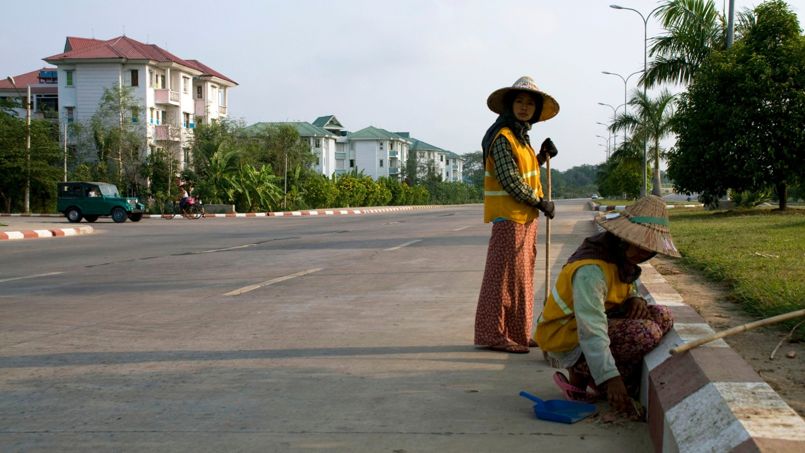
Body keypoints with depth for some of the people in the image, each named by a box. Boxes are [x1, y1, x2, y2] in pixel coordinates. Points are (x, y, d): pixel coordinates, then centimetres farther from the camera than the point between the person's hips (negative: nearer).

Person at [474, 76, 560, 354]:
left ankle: (517, 332, 20)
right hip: (508, 216, -10)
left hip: (526, 216, 10)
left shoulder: (521, 136, 15)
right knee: (505, 274, -7)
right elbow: (510, 181, -20)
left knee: (522, 275, 13)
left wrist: (543, 156, 9)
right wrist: (541, 203, -13)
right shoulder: (502, 137, -15)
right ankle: (492, 335, -1)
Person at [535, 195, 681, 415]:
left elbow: (621, 296, 17)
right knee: (646, 334, -26)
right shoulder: (591, 270, -27)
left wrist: (635, 299, -9)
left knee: (662, 316, -3)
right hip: (564, 339, -10)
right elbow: (592, 330, -35)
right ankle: (579, 375, -9)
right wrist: (610, 379, -42)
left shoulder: (623, 257, 3)